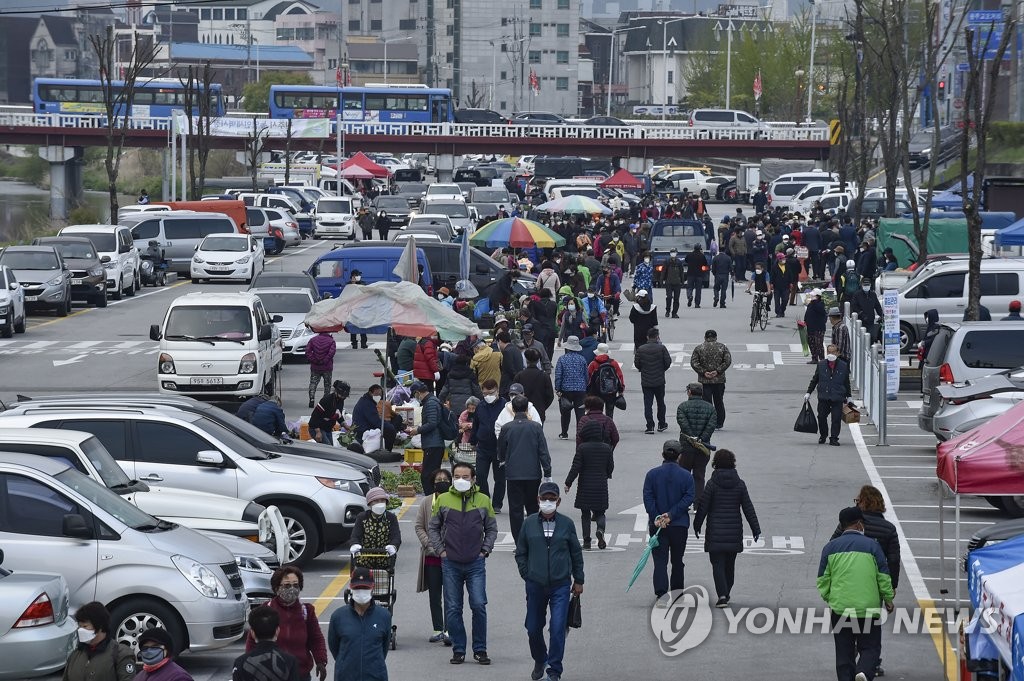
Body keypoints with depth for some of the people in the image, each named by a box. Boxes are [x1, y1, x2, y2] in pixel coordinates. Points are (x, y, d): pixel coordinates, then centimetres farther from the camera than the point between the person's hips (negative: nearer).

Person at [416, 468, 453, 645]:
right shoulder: (426, 502, 7)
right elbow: (419, 526, 8)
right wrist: (429, 544, -6)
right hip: (431, 556, 3)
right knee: (434, 594, 8)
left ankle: (448, 630, -10)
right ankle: (438, 629, 15)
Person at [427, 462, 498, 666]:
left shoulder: (483, 501, 5)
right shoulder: (443, 500, 5)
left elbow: (491, 529, 14)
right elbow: (433, 527, 12)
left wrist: (485, 550, 3)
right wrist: (440, 550, 2)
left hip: (476, 563, -1)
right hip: (450, 563, 1)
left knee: (479, 606, -8)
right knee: (453, 609, 2)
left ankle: (480, 650, 2)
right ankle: (458, 650, 10)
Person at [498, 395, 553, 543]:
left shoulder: (507, 428, -5)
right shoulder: (536, 427, -5)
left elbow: (501, 450, 10)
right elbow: (543, 451, -4)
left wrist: (502, 461, 33)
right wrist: (547, 473, 2)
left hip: (513, 474, -1)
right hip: (533, 474, 1)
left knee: (515, 509, 3)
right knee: (533, 508, 14)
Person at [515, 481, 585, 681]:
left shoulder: (566, 523, 0)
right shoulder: (530, 523, 1)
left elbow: (576, 553, 9)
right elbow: (520, 552, 10)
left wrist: (578, 580, 10)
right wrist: (527, 574, 2)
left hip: (560, 585, -2)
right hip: (535, 585, 2)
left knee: (558, 629, -9)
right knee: (533, 628, 10)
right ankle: (540, 661, 36)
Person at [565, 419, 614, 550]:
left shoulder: (582, 448, -11)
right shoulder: (606, 448, -1)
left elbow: (576, 467, -10)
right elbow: (611, 467, 8)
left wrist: (568, 483, 0)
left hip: (585, 486, -2)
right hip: (601, 485, 2)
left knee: (585, 514, 8)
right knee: (600, 512, 12)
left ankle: (586, 542, 5)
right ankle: (600, 529, -19)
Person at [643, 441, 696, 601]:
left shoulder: (652, 474, -2)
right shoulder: (686, 476, -2)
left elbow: (648, 498, -8)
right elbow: (688, 498, -11)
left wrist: (656, 518, -12)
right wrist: (671, 515, -14)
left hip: (657, 525, -1)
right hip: (680, 525, 1)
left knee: (660, 560, -2)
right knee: (677, 561, 15)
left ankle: (661, 595, -18)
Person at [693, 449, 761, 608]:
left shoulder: (712, 484, -8)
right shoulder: (739, 484, 0)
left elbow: (703, 507, -4)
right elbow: (748, 507, 3)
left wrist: (697, 526, 9)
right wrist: (755, 528, 8)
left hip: (716, 531, -3)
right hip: (734, 532, 3)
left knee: (717, 564, -3)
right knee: (730, 564, 17)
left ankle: (722, 595, -18)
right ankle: (726, 593, 29)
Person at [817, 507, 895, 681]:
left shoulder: (830, 547, 6)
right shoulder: (872, 545, -1)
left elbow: (822, 580, 9)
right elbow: (884, 577, 1)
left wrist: (828, 598, 24)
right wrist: (888, 598, 15)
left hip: (839, 607, 2)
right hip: (868, 608, -2)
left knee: (844, 652, 10)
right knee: (870, 647, 3)